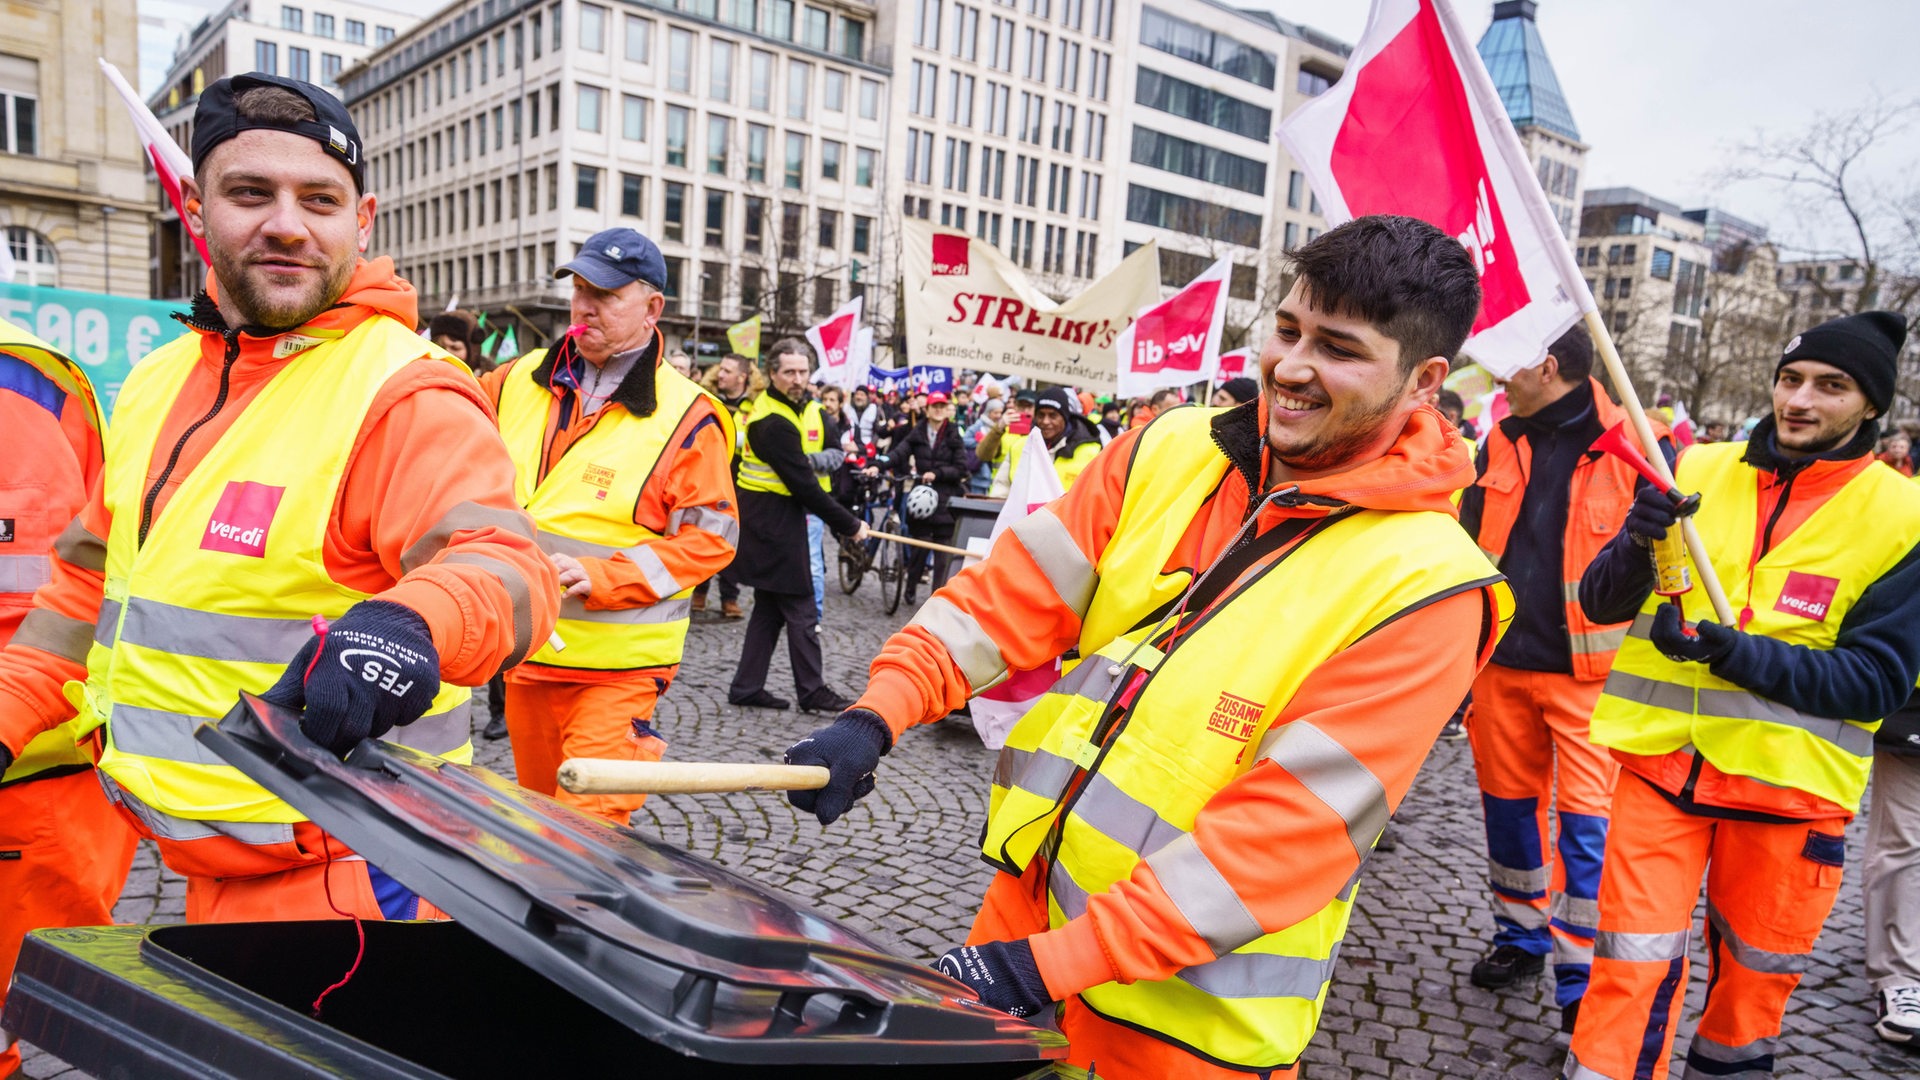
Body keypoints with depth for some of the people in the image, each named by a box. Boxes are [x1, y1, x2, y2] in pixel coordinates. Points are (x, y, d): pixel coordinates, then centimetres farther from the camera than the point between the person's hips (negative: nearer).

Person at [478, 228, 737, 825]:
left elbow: (712, 534, -13)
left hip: (618, 663, -6)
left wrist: (600, 576, -21)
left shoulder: (685, 417, -11)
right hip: (526, 648, 6)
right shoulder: (521, 381, 5)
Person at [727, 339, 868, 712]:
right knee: (801, 609, -2)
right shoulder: (772, 422, -20)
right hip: (772, 518, -9)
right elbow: (803, 483, -21)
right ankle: (812, 691, 7)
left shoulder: (809, 410, 9)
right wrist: (849, 524, -17)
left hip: (787, 515, 9)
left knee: (771, 607, 12)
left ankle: (746, 688, 18)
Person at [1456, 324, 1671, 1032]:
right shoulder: (1503, 442, 7)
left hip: (1587, 667, -5)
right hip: (1504, 657, 5)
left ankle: (1583, 981, 11)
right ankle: (1522, 934, 36)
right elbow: (1470, 545, 14)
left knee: (1586, 819, -3)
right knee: (1508, 798, 15)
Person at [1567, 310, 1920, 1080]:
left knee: (1757, 969, 19)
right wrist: (1637, 542, -23)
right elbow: (1600, 603, -2)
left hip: (1789, 783, 0)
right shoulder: (1698, 473, 0)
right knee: (1634, 962, 2)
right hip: (1662, 758, 0)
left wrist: (1739, 653, -23)